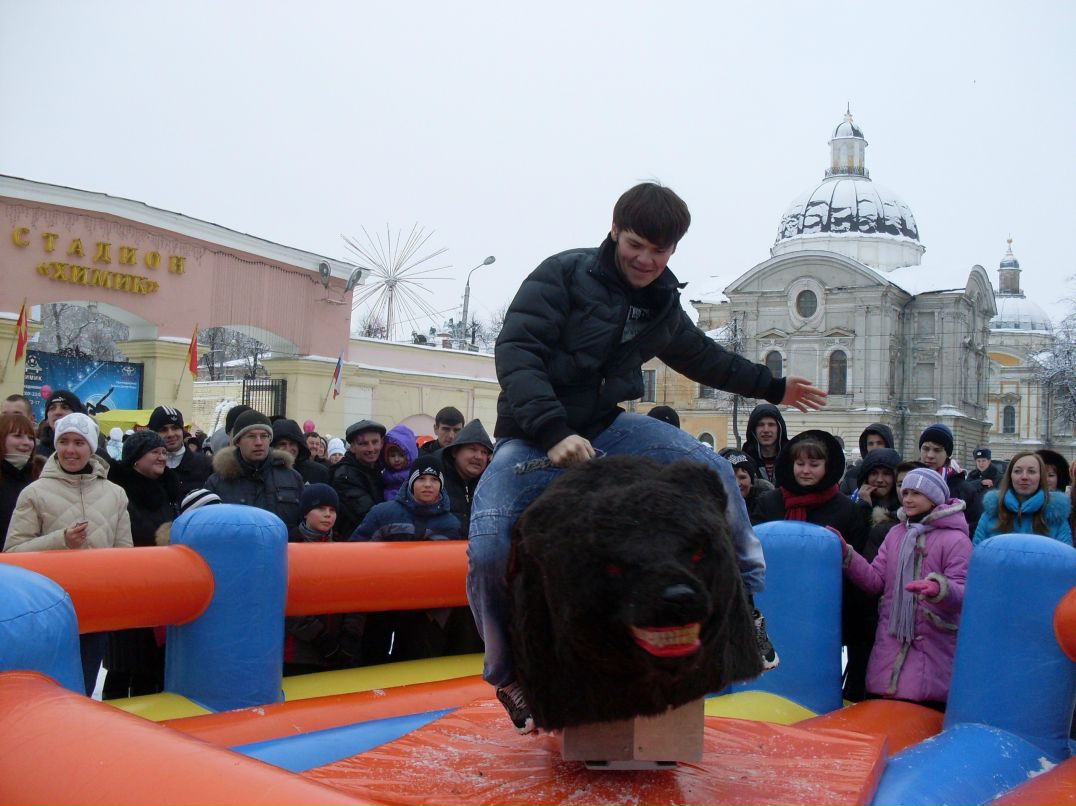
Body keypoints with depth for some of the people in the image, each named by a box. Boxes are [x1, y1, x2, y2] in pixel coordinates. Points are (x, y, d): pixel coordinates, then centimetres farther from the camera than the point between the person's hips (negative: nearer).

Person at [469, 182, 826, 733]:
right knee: (489, 547, -25)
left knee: (715, 472, -9)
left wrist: (772, 387, 35)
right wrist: (553, 430, -31)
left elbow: (701, 356, 28)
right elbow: (516, 351, -20)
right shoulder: (563, 274, -10)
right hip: (531, 436, -5)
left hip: (605, 426, 5)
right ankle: (508, 674, 1)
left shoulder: (663, 305, 9)